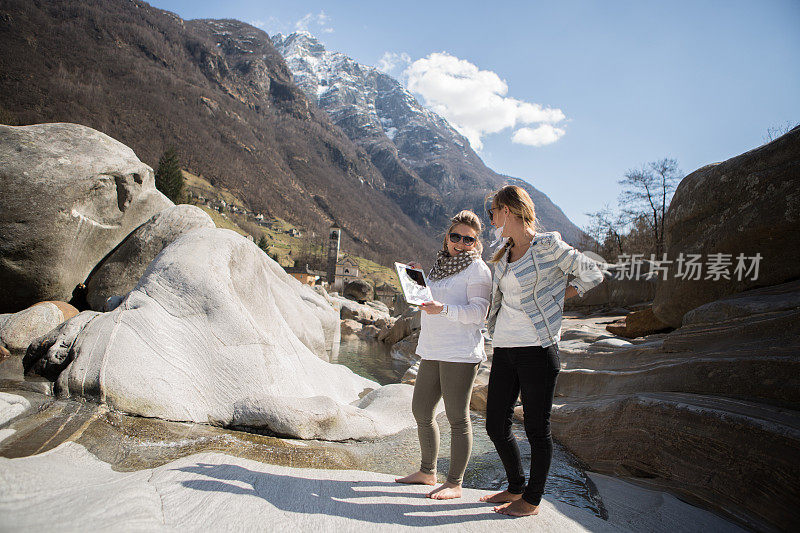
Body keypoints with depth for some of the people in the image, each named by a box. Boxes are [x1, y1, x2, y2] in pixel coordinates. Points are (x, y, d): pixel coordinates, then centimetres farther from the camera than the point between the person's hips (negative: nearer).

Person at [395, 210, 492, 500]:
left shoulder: (477, 269, -6)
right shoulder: (440, 265, 18)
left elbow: (477, 312, -16)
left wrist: (443, 308, -29)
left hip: (461, 353, -8)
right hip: (432, 351, 8)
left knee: (457, 417, 0)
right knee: (421, 410, 13)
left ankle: (454, 483, 12)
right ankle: (427, 472, 29)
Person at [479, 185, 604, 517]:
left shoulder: (548, 245, -6)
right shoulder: (503, 256, 15)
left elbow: (592, 274, 0)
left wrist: (555, 300, 0)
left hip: (538, 348, -7)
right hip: (504, 349, 7)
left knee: (537, 428, 5)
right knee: (496, 424, 10)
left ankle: (533, 499, 22)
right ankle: (516, 487, 31)